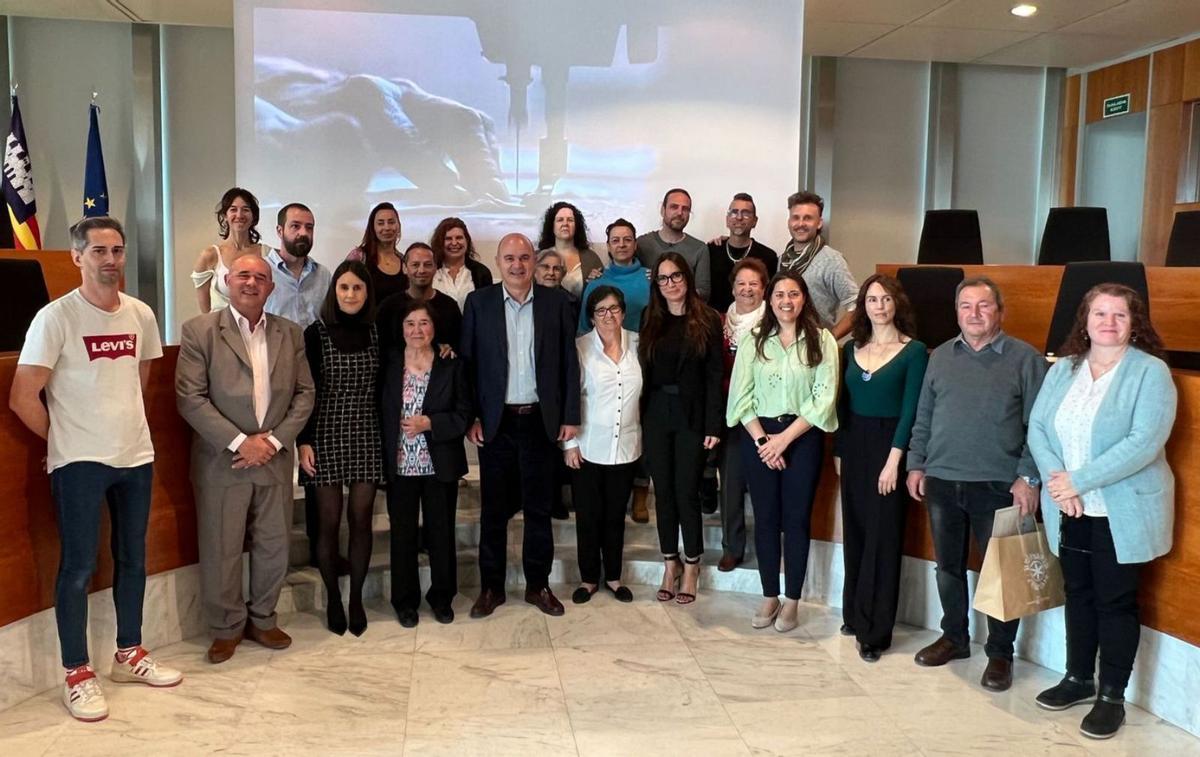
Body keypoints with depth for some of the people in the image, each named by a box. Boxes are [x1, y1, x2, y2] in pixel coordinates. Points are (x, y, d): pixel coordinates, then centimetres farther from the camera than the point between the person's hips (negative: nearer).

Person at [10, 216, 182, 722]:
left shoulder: (141, 315, 4)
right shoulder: (56, 317, -11)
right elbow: (23, 398, -11)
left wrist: (125, 426, 13)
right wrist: (65, 438, -2)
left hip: (136, 456, 5)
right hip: (79, 463, -5)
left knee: (133, 559, 14)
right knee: (78, 566, 1)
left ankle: (129, 655, 29)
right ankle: (77, 675, 13)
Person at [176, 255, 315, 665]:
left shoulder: (290, 333, 7)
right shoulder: (199, 330, -4)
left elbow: (305, 393, 5)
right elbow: (189, 398, -10)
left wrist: (274, 439, -7)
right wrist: (239, 442, -15)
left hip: (274, 459, 3)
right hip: (222, 461, -3)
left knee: (273, 547, 11)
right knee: (221, 551, 5)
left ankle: (262, 619, 30)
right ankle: (227, 627, 23)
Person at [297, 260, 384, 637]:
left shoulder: (377, 333, 4)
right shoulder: (316, 333, -3)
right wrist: (304, 441, -7)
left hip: (367, 437, 2)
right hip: (326, 436, -2)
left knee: (361, 519, 5)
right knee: (329, 521, 4)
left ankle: (356, 598, 17)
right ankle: (333, 599, 19)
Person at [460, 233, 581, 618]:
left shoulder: (556, 302, 1)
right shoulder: (478, 302, 0)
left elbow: (569, 363, 2)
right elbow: (467, 363, 1)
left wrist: (570, 417, -1)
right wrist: (471, 418, -5)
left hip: (540, 420, 1)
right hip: (495, 422, 0)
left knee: (539, 507, 10)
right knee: (493, 509, 8)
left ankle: (538, 585, 23)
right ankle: (491, 587, 20)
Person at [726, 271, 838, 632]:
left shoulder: (822, 340, -1)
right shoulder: (753, 340, 4)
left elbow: (824, 398, -8)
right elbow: (741, 396, 0)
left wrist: (784, 438, -11)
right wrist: (762, 440, -10)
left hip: (803, 436, -1)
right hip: (758, 435, 2)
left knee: (797, 518, 4)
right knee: (765, 518, 7)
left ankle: (792, 600, 16)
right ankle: (769, 597, 20)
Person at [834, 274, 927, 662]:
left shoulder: (914, 351, -5)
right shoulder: (852, 348, 9)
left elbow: (910, 410, -10)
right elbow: (843, 404, 10)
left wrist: (894, 459, -16)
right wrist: (839, 451, 7)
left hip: (889, 446, -5)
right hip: (854, 445, 5)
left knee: (883, 536, -1)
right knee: (854, 532, 10)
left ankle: (875, 630, 5)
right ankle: (854, 614, 23)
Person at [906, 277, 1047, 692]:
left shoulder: (1025, 358, -3)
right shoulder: (941, 357, 9)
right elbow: (923, 417, 13)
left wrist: (1029, 477, -11)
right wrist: (916, 465, 8)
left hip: (998, 486, -4)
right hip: (941, 482, 4)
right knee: (948, 565, 15)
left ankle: (999, 654, 19)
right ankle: (954, 637, 32)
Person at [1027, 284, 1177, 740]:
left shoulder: (1151, 372, -11)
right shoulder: (1063, 368, 5)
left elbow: (1143, 443, -21)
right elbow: (1037, 427, 2)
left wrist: (1078, 480, -22)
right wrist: (1056, 480, -15)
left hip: (1122, 512, -5)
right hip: (1070, 511, 5)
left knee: (1116, 602, 5)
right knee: (1078, 595, 16)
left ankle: (1112, 697, 19)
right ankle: (1079, 679, 32)